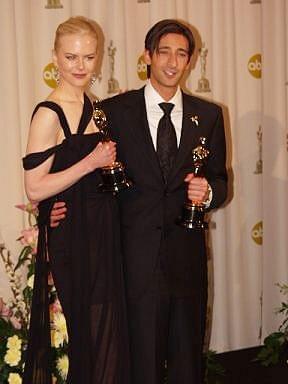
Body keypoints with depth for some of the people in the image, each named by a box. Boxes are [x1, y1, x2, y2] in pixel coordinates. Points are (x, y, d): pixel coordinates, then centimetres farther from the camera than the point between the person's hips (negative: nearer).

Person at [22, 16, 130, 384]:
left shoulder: (92, 107, 10)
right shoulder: (48, 114, -14)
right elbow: (35, 189, -18)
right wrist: (91, 163, -21)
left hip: (101, 233, 8)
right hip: (70, 238, -8)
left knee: (104, 329, 15)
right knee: (77, 330, 3)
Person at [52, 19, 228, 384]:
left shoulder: (208, 115, 7)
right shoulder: (115, 110, 0)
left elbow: (219, 178, 11)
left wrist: (208, 192, -11)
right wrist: (65, 204, -9)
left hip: (187, 252, 2)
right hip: (138, 254, -2)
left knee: (188, 353, 14)